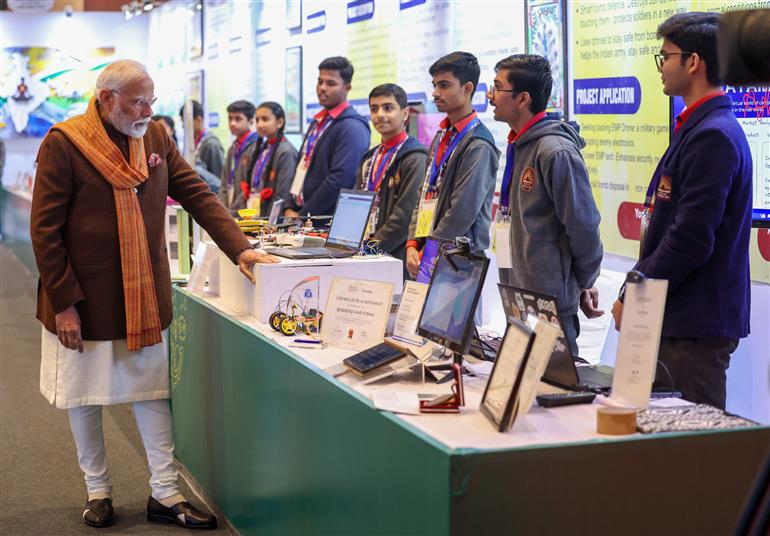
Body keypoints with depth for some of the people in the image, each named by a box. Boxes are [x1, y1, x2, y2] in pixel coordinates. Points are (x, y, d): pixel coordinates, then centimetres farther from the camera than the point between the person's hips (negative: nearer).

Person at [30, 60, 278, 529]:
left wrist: (239, 247, -14)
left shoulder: (156, 137, 3)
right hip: (84, 297, -4)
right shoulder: (64, 143, -12)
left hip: (146, 296, 4)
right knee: (85, 397, 9)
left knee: (152, 393, 8)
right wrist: (63, 302, -16)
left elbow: (198, 195, 0)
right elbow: (45, 229, -12)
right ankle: (98, 491, 26)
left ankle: (166, 494, 17)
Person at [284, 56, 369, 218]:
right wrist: (290, 209, 5)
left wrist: (302, 216, -15)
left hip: (328, 221, -7)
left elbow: (340, 180, -20)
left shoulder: (352, 128, -12)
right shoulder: (317, 122, 16)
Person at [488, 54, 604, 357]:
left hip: (549, 302, -9)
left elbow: (583, 224, -15)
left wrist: (584, 284, -3)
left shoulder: (556, 152, -17)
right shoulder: (517, 146, 12)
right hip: (516, 297, 9)